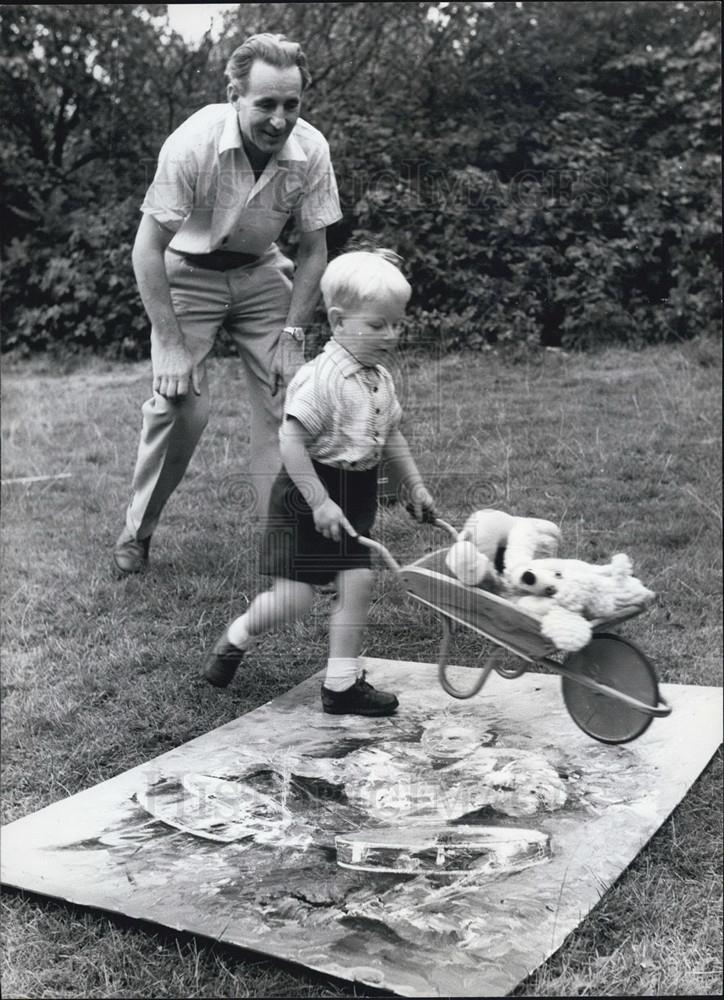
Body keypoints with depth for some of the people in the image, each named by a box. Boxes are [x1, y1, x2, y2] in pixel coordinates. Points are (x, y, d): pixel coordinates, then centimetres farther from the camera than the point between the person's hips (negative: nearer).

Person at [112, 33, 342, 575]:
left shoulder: (311, 150, -19)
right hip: (189, 273, -3)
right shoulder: (193, 143, -29)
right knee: (180, 401, -16)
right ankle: (137, 532, 4)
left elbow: (314, 251, -6)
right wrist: (172, 346, -23)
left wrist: (291, 334, -12)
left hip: (262, 274, 3)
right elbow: (148, 249, -21)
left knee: (287, 396, -10)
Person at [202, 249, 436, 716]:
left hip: (355, 498, 8)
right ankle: (234, 640, 26)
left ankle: (343, 683, 13)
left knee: (358, 582, 1)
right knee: (293, 599, -4)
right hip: (307, 494, -8)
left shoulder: (381, 379, 6)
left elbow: (391, 435, 19)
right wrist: (319, 502, -24)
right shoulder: (321, 378, -22)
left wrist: (415, 485, 17)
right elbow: (291, 440, -25)